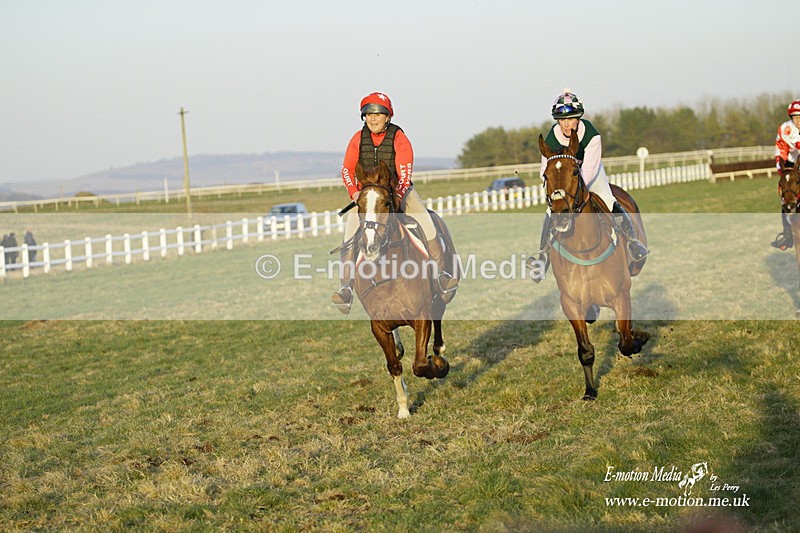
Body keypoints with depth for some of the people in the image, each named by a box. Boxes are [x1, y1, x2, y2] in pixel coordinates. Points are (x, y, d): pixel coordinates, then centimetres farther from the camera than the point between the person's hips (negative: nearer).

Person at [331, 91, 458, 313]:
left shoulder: (399, 138, -6)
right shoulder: (358, 139, 1)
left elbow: (405, 173, -14)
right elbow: (347, 169, 1)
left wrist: (397, 196, -30)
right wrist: (354, 192, -17)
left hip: (398, 190, -1)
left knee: (425, 222, -21)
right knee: (350, 229, -20)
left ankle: (442, 274, -12)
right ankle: (346, 287, -22)